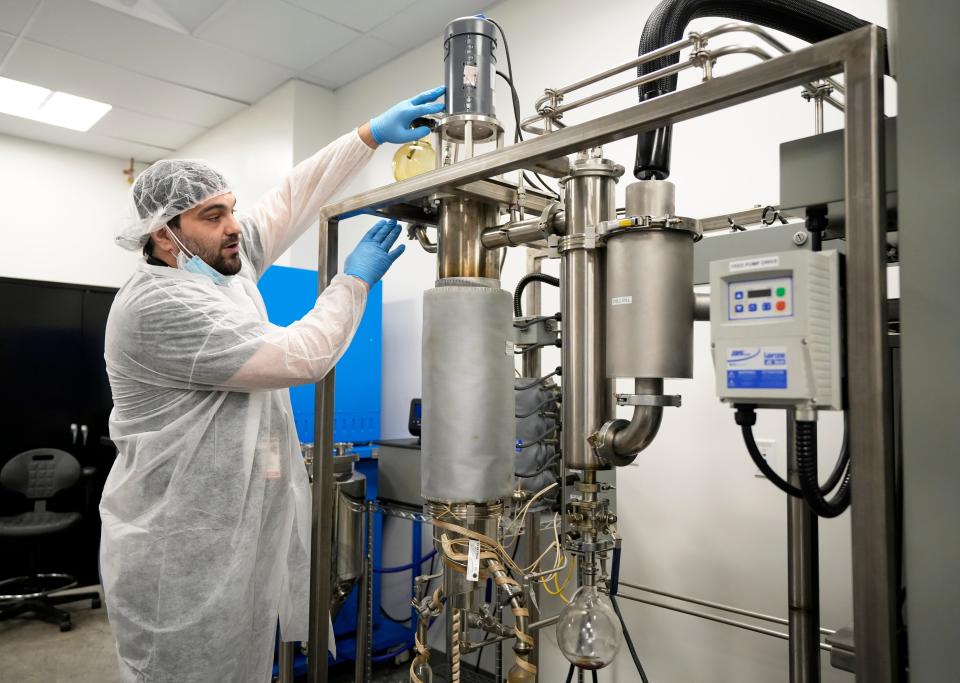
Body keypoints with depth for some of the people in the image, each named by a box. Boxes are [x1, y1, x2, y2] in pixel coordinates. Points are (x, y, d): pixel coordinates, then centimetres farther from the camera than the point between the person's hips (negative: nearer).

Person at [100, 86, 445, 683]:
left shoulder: (224, 265, 4)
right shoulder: (159, 305, -23)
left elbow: (292, 200, 8)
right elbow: (302, 357, -24)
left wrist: (371, 136, 2)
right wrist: (356, 280, -10)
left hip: (237, 533, 9)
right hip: (182, 550, -8)